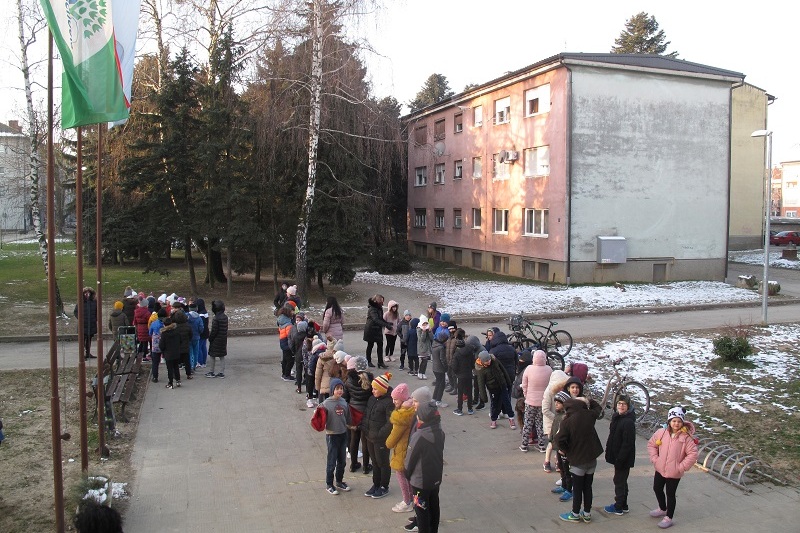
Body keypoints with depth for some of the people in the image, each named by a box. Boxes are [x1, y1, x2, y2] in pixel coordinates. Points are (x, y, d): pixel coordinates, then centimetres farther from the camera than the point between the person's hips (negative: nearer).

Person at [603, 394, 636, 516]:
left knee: (619, 481, 2)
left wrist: (619, 459, -22)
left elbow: (628, 443, -23)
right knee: (621, 481, 18)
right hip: (617, 456, 9)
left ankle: (618, 507, 15)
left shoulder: (628, 422, -21)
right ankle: (623, 505, 29)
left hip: (624, 458, -9)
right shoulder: (616, 417, 7)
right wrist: (609, 453, 15)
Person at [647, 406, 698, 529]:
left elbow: (693, 454, -16)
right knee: (657, 489, 22)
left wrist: (682, 466, -16)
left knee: (670, 494, 7)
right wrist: (655, 458, -3)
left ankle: (668, 518, 24)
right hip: (660, 469, 5)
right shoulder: (661, 433, -7)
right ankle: (662, 509, 48)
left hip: (674, 473, -5)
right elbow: (651, 444, 5)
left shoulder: (686, 437, -16)